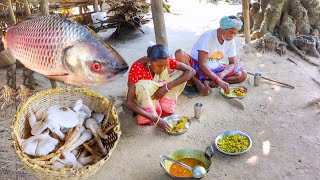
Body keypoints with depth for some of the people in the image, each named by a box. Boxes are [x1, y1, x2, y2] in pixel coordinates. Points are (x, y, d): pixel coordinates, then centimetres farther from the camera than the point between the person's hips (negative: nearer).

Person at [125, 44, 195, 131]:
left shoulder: (165, 61, -22)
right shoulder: (137, 69, -32)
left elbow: (191, 71, -22)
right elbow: (129, 103, -34)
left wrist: (167, 87, -30)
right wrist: (155, 119, -41)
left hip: (159, 94, 4)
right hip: (143, 100, -3)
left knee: (181, 73, -16)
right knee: (142, 85, -38)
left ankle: (166, 107, -12)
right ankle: (147, 118, -19)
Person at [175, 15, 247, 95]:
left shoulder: (230, 41, -2)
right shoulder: (208, 37, -22)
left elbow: (233, 63, 1)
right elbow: (201, 64, -30)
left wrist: (222, 74, -22)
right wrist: (218, 81, -38)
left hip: (214, 69, 6)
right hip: (197, 67, -5)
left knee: (242, 74, -13)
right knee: (179, 54, -35)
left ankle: (208, 82, -19)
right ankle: (198, 83, -20)